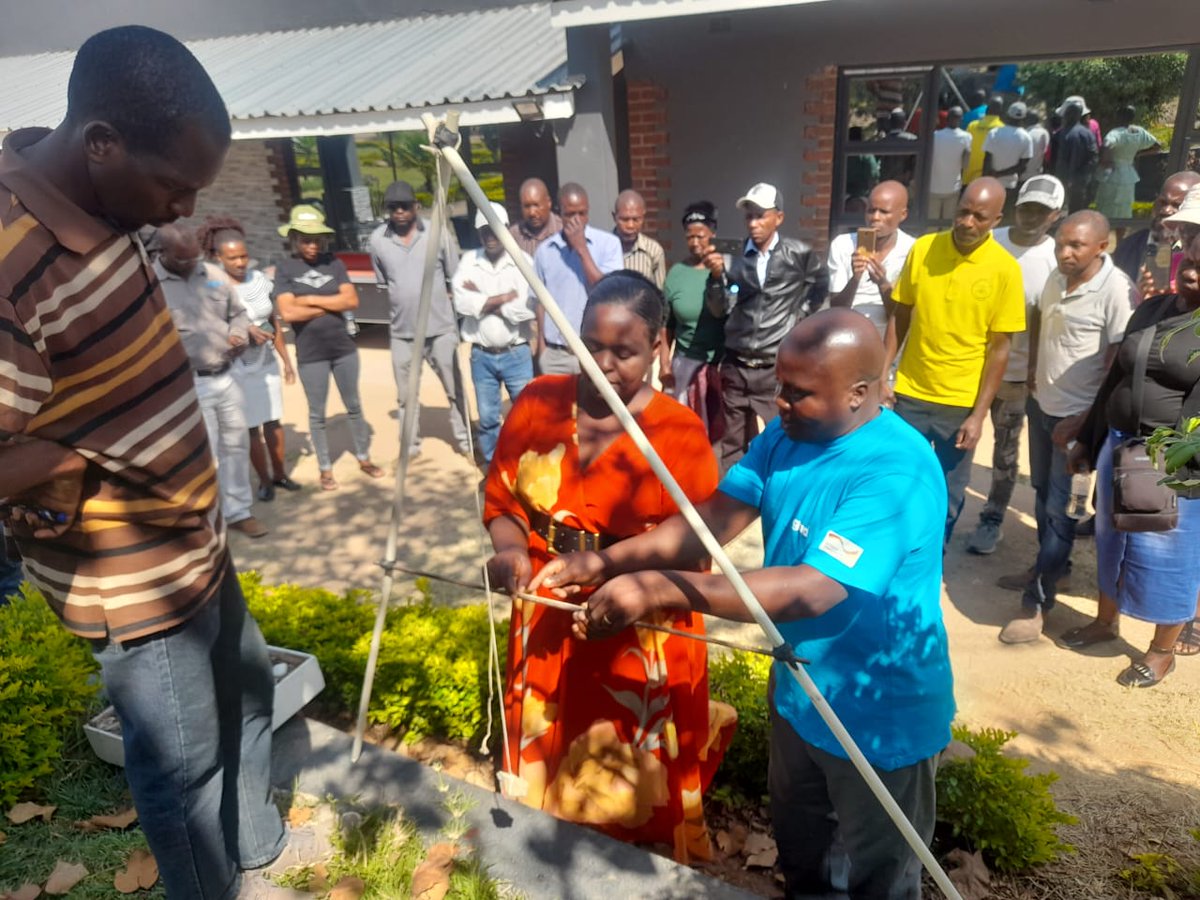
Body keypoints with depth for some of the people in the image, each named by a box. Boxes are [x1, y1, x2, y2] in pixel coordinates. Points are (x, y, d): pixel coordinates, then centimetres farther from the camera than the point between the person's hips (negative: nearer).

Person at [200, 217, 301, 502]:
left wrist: (286, 360, 11)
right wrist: (243, 333, -26)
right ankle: (264, 480, 18)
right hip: (236, 369, -4)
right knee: (252, 427, 4)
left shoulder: (259, 278, 0)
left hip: (267, 363, 4)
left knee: (273, 421, 13)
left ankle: (279, 473, 27)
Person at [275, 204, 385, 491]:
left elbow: (352, 300, -9)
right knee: (317, 414, 9)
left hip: (344, 349, 2)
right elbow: (288, 313, -15)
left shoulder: (334, 263, 1)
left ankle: (364, 459, 28)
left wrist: (311, 299, -12)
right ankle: (325, 470, 21)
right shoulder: (285, 269, -5)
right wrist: (332, 305, -10)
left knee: (354, 406, 13)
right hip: (310, 355, -2)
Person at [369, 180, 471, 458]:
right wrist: (402, 302, 11)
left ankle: (463, 440, 22)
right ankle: (410, 445, 25)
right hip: (402, 332, 1)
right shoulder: (377, 240, -2)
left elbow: (456, 277, 2)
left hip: (441, 328, -1)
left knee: (454, 389, 7)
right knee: (406, 394, 11)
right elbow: (382, 283, 11)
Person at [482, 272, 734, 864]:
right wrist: (514, 551, -17)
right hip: (546, 624, 4)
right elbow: (501, 498, 3)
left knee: (636, 788, 14)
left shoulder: (679, 432, -15)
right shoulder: (539, 402, -4)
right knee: (547, 768, 24)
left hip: (638, 637, -3)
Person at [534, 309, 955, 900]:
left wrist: (660, 588, -42)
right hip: (797, 692, 7)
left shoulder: (897, 472, -31)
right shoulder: (785, 434, -6)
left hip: (880, 718, -7)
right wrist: (603, 563, -25)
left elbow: (814, 590, -39)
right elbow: (714, 518, -12)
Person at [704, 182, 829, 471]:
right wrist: (717, 277, -17)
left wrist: (801, 312, 7)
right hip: (735, 366, 2)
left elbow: (821, 284, 15)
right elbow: (719, 309, -3)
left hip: (775, 368, -2)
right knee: (731, 444, 10)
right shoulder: (733, 256, 1)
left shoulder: (799, 254, -3)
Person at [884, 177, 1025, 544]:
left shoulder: (1005, 269, -10)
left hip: (961, 402, -1)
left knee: (948, 497, 11)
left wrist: (978, 414, -10)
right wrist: (883, 373, -1)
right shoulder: (922, 248, -4)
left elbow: (1000, 347, -7)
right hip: (911, 393, 2)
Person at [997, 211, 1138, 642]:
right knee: (1042, 492, 20)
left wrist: (1082, 422, -18)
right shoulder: (1057, 279, 2)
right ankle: (1048, 565, 40)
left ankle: (1037, 601, 8)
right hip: (1041, 404, 7)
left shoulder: (1118, 292, -19)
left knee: (1060, 508, -1)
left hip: (1077, 416, -7)